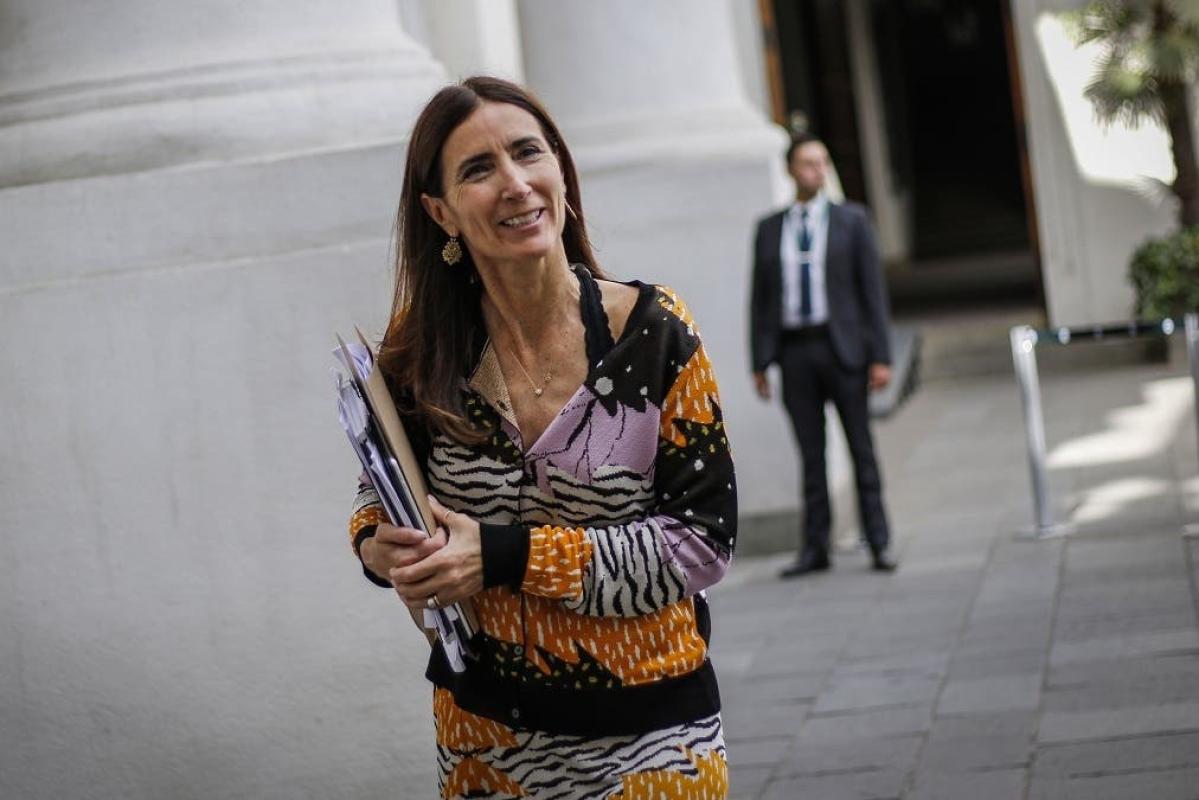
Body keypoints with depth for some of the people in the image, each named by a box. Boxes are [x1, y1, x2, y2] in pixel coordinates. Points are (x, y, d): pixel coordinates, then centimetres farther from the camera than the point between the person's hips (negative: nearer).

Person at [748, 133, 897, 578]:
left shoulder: (851, 220, 4)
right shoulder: (769, 229, 10)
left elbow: (872, 289, 1)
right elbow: (759, 298, 10)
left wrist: (880, 357, -6)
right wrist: (760, 362, 4)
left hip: (843, 347, -2)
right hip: (794, 352, 2)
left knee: (861, 449, 2)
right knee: (810, 454, 5)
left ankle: (879, 545, 6)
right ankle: (815, 549, 9)